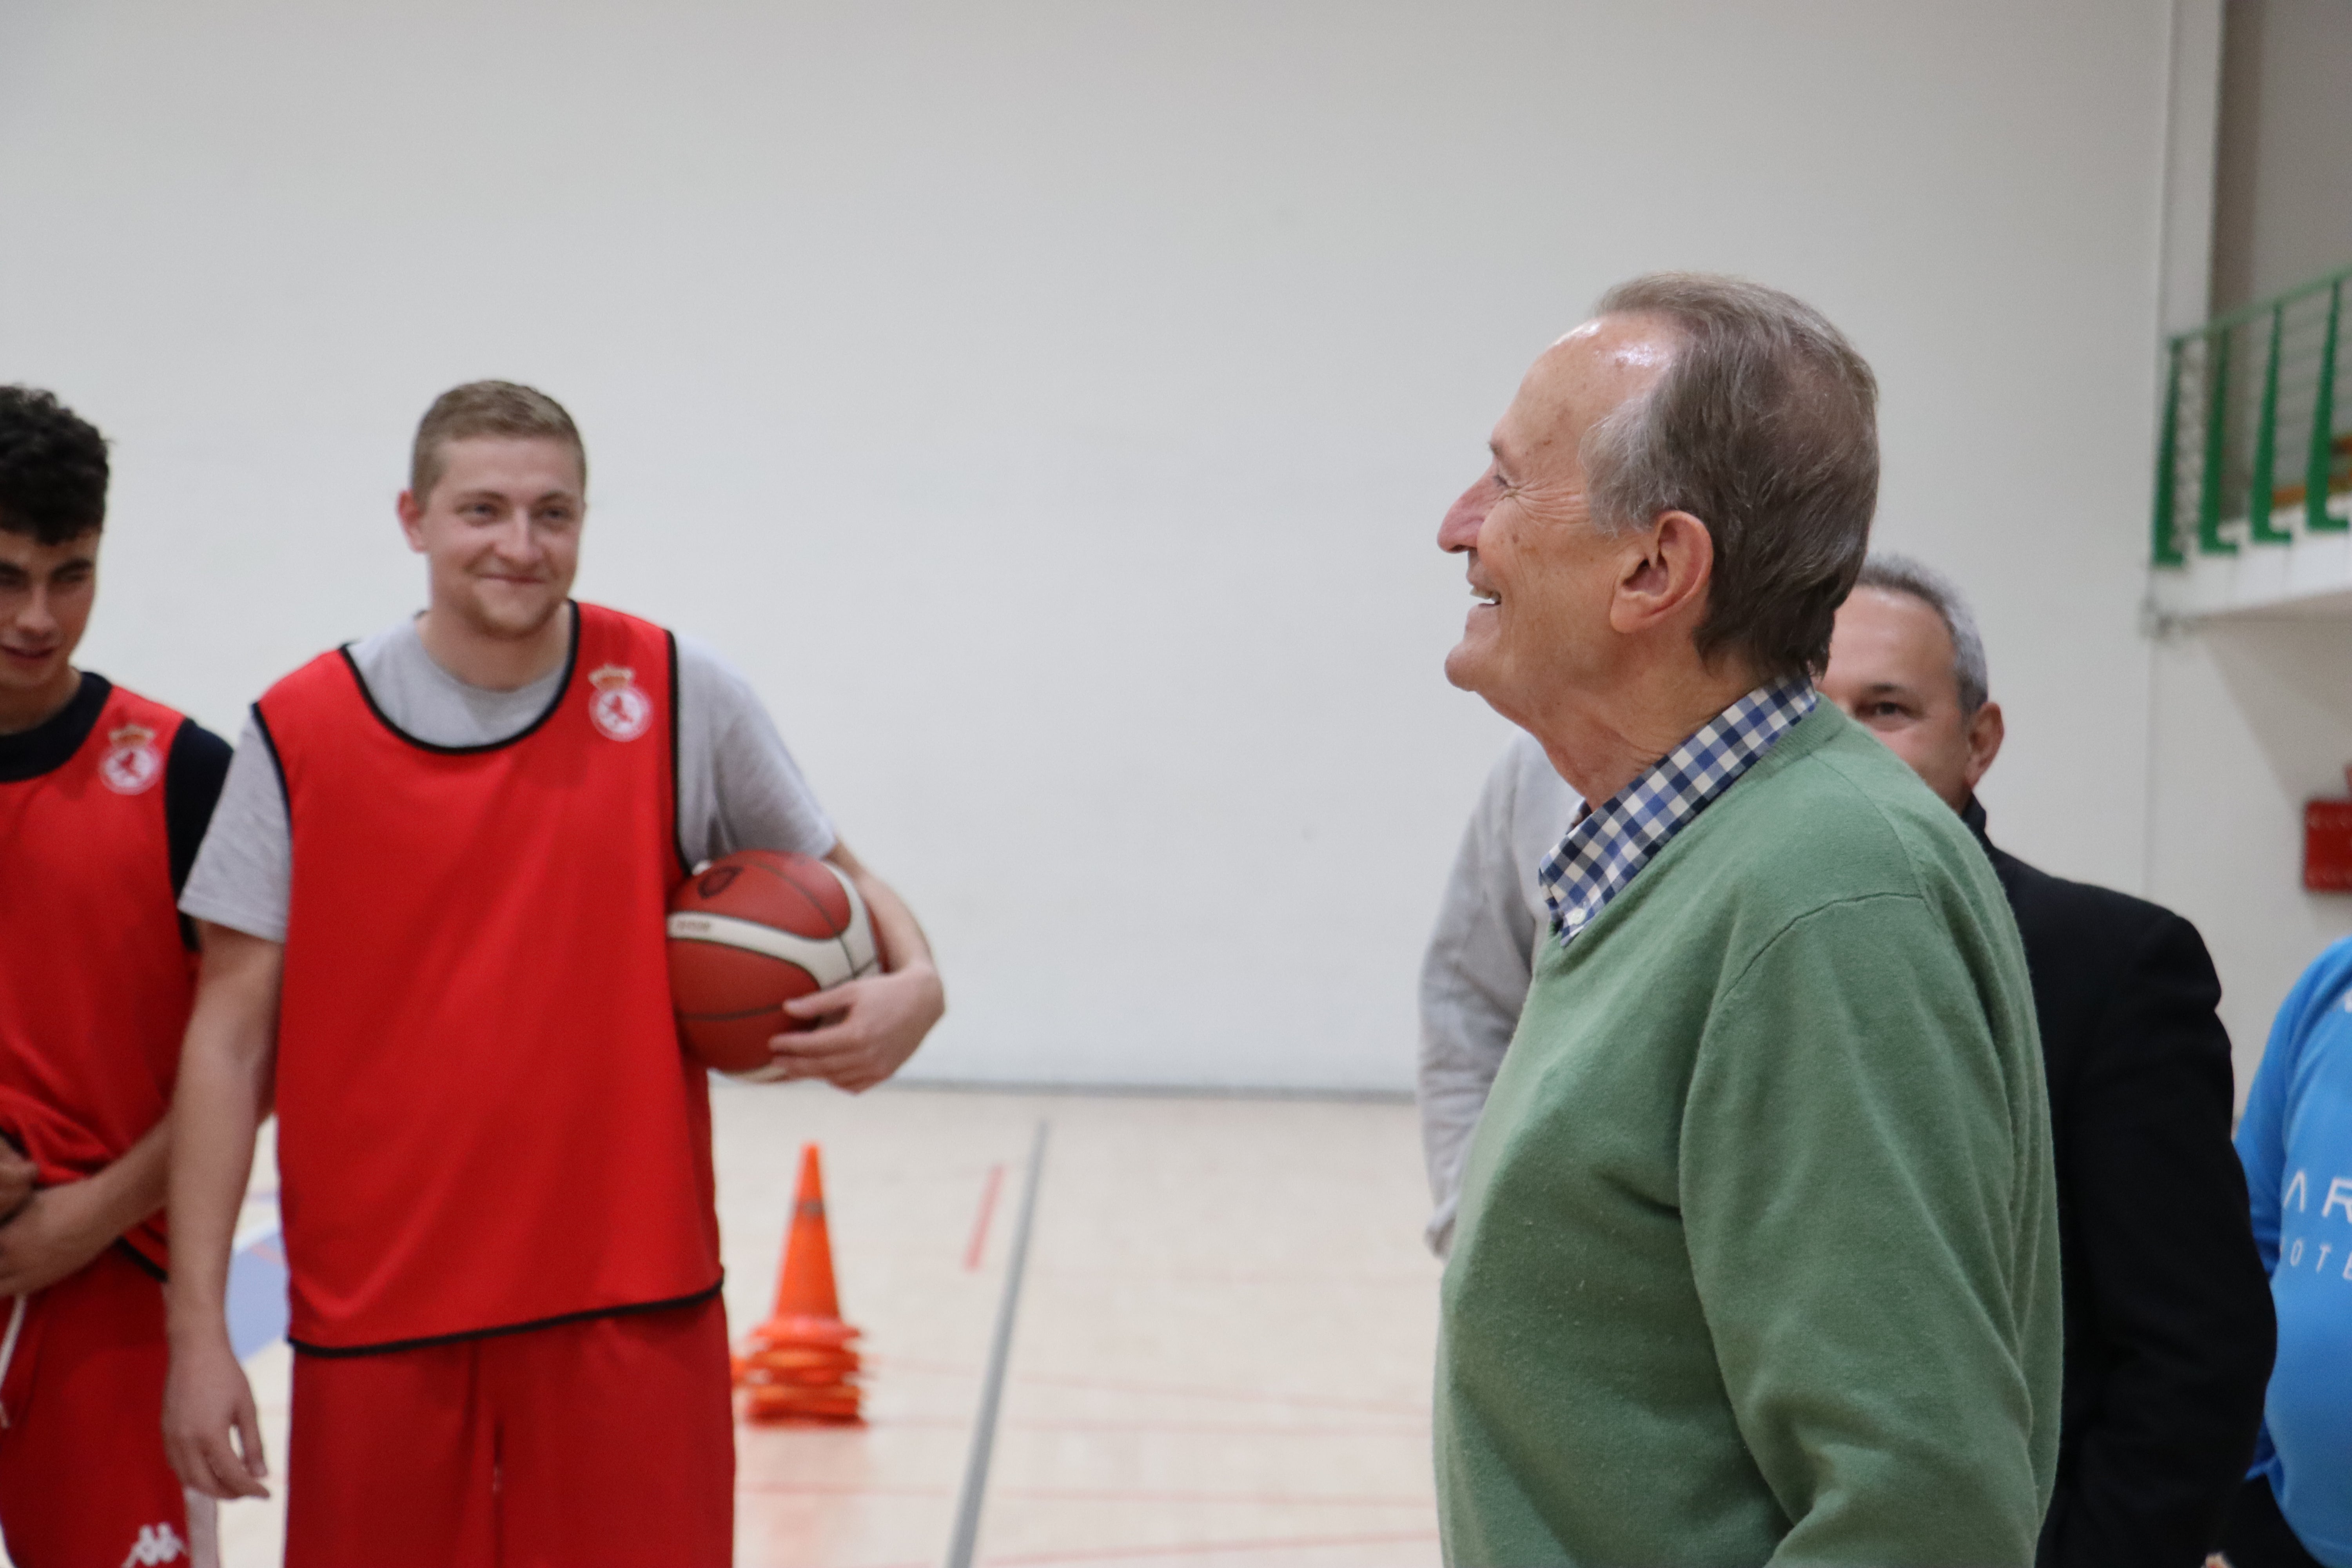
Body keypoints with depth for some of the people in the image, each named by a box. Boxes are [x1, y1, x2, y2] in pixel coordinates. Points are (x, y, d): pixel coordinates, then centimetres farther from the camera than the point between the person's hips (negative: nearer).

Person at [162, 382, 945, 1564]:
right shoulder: (300, 732, -1)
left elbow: (829, 877, 13)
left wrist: (912, 981, -10)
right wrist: (199, 1328, -4)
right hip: (373, 1321, 0)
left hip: (632, 1306, 0)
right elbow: (231, 1039, 0)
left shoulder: (678, 695, 1)